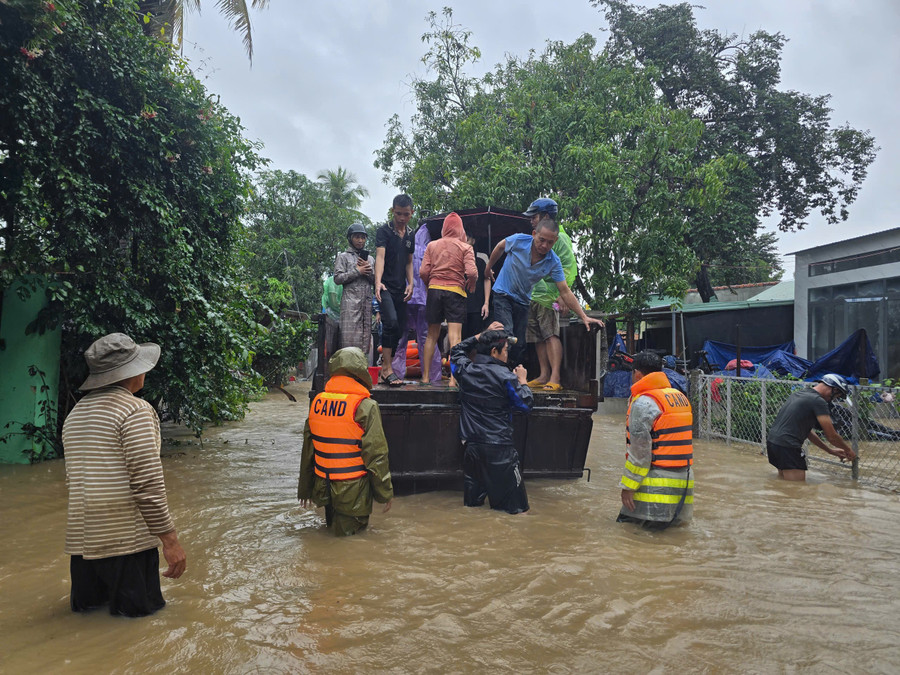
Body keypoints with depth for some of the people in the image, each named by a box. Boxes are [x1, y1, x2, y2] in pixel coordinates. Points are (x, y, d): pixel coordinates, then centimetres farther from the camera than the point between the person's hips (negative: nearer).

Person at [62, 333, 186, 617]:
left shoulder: (75, 413, 14)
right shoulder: (135, 410, -13)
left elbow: (73, 477, 20)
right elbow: (147, 483, -18)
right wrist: (169, 539, -13)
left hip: (81, 539, 8)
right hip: (126, 540, -8)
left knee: (87, 607, 20)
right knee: (139, 610, 4)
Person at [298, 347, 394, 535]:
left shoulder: (317, 402, 0)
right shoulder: (365, 406, -16)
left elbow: (307, 451, 8)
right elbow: (376, 454, -13)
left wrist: (305, 489, 19)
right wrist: (386, 493, -2)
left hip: (322, 488, 5)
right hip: (352, 490, -5)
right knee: (355, 526, 14)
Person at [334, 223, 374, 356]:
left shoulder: (369, 259, 22)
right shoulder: (343, 256, 10)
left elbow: (375, 282, 16)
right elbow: (337, 278, -2)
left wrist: (369, 270, -2)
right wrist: (357, 271, -6)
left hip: (367, 302, 4)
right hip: (350, 301, -4)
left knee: (365, 336, 0)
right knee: (350, 337, -11)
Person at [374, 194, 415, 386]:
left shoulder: (410, 236, 14)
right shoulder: (383, 231, -5)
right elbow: (380, 256, -19)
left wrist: (410, 284, 6)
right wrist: (378, 282, -33)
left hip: (401, 289, 6)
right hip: (385, 287, -6)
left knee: (399, 329, 5)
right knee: (391, 322, -23)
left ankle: (384, 372, 13)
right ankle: (387, 369, -17)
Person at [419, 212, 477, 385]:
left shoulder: (432, 246, 8)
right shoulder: (465, 247, 1)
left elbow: (423, 272, 1)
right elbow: (471, 272, -11)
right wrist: (470, 286, 9)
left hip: (434, 290, 3)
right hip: (455, 291, -3)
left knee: (432, 336, 12)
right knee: (455, 336, -5)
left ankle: (425, 376, 15)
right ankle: (453, 378, -12)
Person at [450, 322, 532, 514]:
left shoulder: (465, 370, 2)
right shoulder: (505, 377, -11)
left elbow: (456, 351, 24)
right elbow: (526, 404, -5)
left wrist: (482, 335, 23)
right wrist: (522, 381, 9)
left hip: (472, 446, 5)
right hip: (499, 449, -5)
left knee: (472, 501, 18)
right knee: (515, 505, 5)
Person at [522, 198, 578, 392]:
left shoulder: (559, 237, -6)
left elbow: (569, 268, -13)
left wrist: (562, 294, -21)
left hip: (548, 296, -9)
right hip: (531, 296, 9)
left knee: (551, 336, -12)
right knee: (538, 339, 8)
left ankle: (555, 378, -13)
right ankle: (544, 376, 15)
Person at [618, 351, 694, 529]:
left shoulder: (643, 403, -12)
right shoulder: (680, 397, 14)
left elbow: (640, 450, -16)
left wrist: (627, 486, -10)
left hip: (658, 484, -8)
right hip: (684, 479, 8)